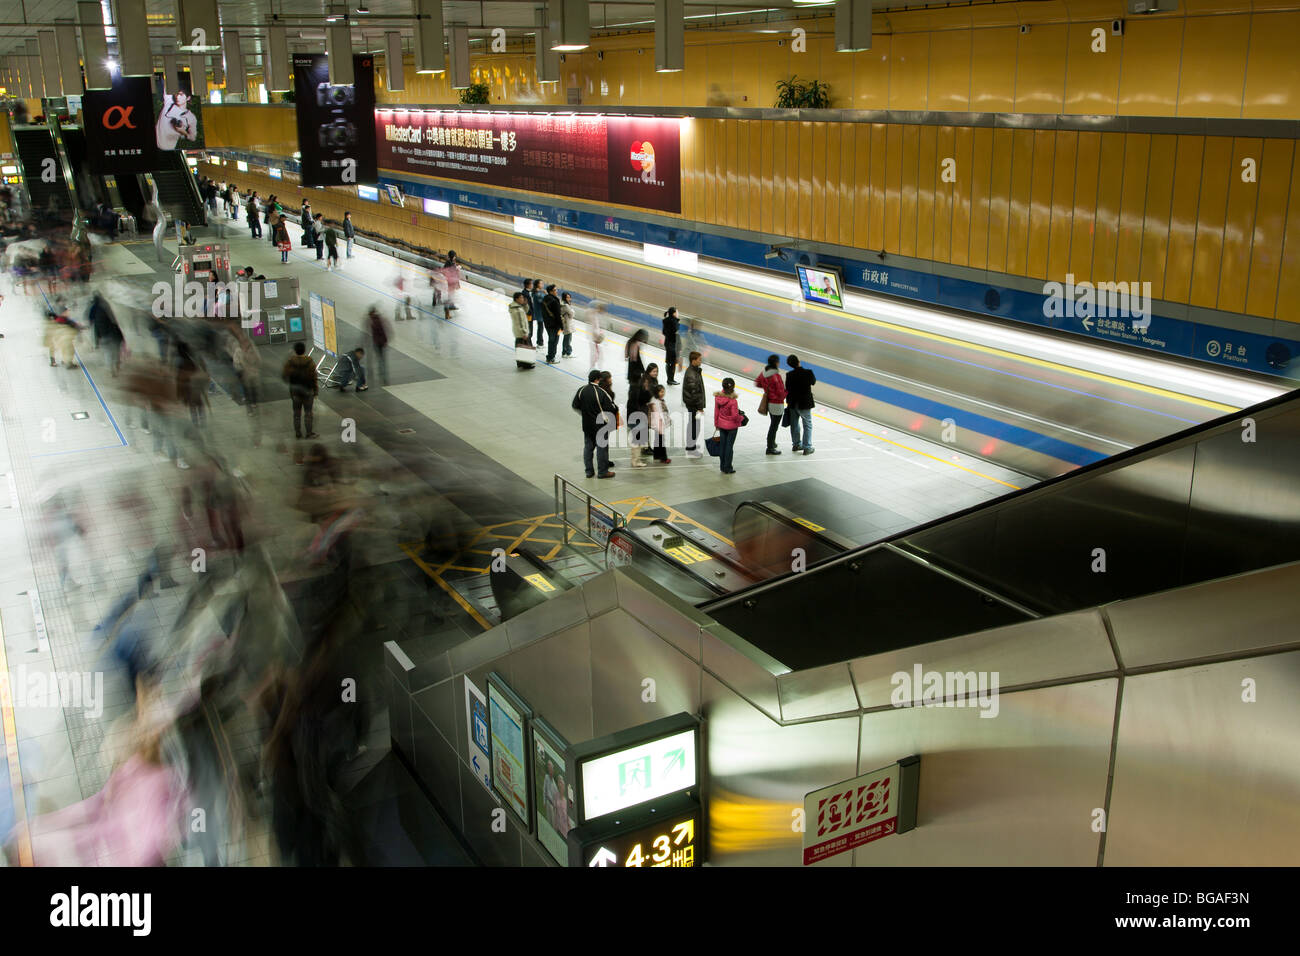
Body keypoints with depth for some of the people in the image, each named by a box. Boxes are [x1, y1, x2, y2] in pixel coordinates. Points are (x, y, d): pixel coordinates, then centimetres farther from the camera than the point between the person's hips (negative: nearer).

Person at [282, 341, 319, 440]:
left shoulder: (290, 362, -10)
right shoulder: (309, 362, -14)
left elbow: (284, 375, -9)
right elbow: (313, 378, -11)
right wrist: (316, 391, -2)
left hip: (294, 389, 2)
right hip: (307, 389, -2)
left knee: (296, 412, 14)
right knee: (308, 412, 7)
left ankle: (298, 432, 20)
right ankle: (309, 433, 11)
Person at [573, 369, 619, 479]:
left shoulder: (582, 390, -4)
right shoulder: (601, 392, -22)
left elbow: (575, 405, 7)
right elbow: (611, 408, -20)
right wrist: (616, 406, 2)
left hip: (586, 424, 5)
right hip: (600, 425, -5)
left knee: (588, 447, 14)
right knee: (602, 447, 6)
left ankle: (589, 471, 20)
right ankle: (602, 471, 13)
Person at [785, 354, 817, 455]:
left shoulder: (789, 375, -11)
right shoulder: (808, 373, -17)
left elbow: (787, 390, -3)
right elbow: (813, 382, 2)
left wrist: (788, 402, 10)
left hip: (793, 404, 3)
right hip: (805, 404, -3)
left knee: (794, 424, 18)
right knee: (807, 425, 9)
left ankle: (797, 444, 32)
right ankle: (807, 448, 7)